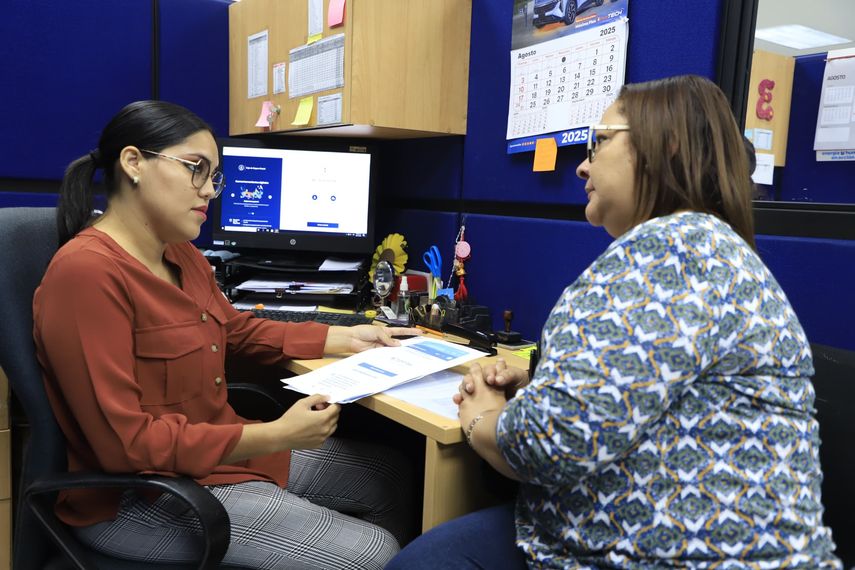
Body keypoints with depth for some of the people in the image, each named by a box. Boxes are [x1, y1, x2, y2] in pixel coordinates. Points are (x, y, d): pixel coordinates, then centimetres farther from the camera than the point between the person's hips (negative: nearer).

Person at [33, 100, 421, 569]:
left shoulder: (181, 256, 5)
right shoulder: (86, 271, -24)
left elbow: (240, 330, 20)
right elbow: (125, 443, -26)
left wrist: (345, 338, 13)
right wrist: (275, 436, -27)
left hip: (220, 451, 9)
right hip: (141, 495, -9)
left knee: (388, 475, 13)